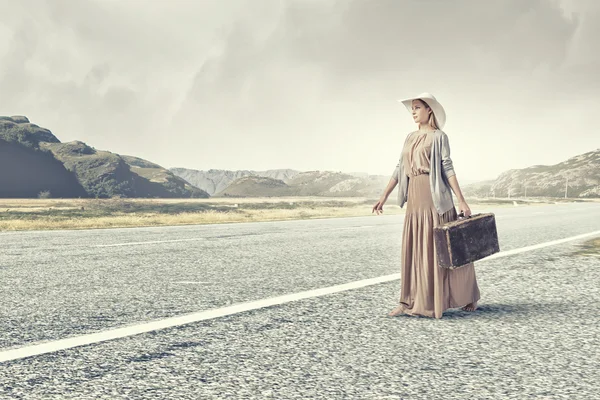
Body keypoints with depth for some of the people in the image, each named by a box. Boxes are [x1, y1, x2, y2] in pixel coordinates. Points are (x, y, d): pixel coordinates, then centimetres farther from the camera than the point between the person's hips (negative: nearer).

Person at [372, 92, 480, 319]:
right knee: (413, 249, 5)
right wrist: (384, 196, 11)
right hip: (414, 199, 6)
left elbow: (448, 168, -9)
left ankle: (468, 297, 15)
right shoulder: (410, 138, 15)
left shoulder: (438, 136, -3)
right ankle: (410, 302, 8)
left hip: (435, 197, -6)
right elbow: (400, 169, 15)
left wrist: (461, 200, -14)